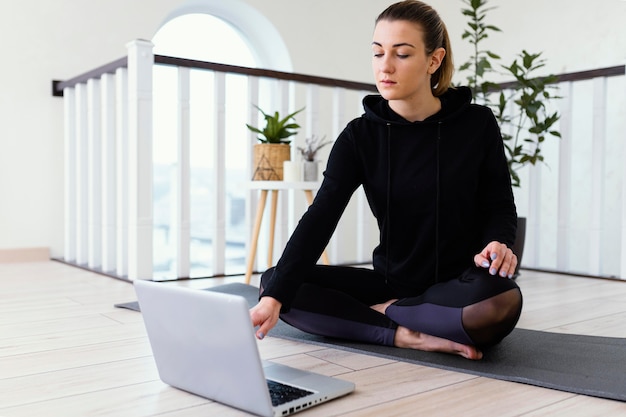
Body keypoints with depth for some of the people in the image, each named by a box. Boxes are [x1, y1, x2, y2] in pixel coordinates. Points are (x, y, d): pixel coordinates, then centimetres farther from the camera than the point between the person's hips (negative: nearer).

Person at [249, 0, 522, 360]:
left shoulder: (477, 124, -6)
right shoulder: (360, 137, -5)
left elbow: (500, 206, 1)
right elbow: (320, 218, -17)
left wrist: (496, 244, -24)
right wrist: (274, 297, -31)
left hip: (462, 288, -1)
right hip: (391, 283, 2)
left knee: (502, 300, -37)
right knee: (275, 281, -15)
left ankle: (383, 312, -13)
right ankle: (407, 335, -22)